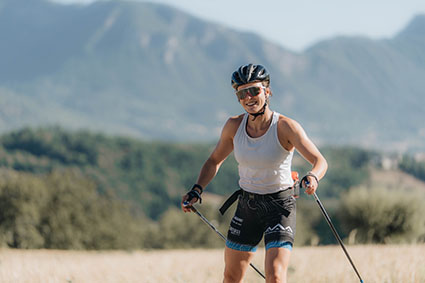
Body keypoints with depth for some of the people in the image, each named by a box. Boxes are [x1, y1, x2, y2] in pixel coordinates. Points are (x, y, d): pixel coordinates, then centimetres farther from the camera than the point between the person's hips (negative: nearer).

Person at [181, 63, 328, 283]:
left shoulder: (285, 127, -16)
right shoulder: (234, 126, -4)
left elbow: (320, 161, -21)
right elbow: (214, 161, 12)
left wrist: (313, 177, -43)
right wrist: (196, 191, -2)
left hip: (279, 206, -5)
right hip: (247, 205, 5)